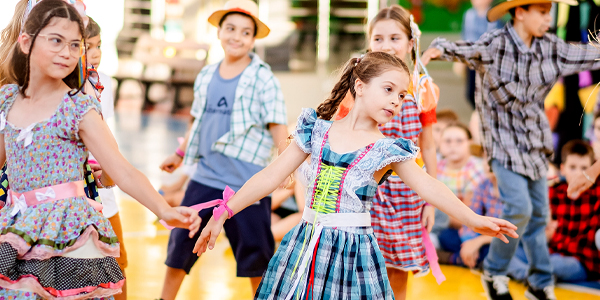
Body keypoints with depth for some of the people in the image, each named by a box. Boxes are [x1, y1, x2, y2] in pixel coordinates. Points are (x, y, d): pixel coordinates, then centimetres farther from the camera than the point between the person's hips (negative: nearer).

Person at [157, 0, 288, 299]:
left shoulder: (263, 79, -6)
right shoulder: (206, 76, 9)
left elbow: (277, 126, -10)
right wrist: (180, 154, 25)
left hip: (246, 181, -5)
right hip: (206, 176, 5)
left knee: (254, 252, 4)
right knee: (181, 241, 10)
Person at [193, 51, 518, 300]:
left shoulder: (388, 149, 0)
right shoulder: (317, 131, 3)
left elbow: (428, 186, -4)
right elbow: (271, 176, 4)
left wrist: (474, 219, -14)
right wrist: (224, 213, 1)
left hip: (353, 247, -2)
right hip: (306, 244, 2)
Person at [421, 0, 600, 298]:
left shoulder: (550, 47, 1)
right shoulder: (495, 44, -17)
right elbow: (465, 50, -32)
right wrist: (439, 49, -53)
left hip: (535, 143, 6)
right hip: (503, 140, -6)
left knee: (539, 214, 11)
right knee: (519, 208, -17)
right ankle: (494, 273, 5)